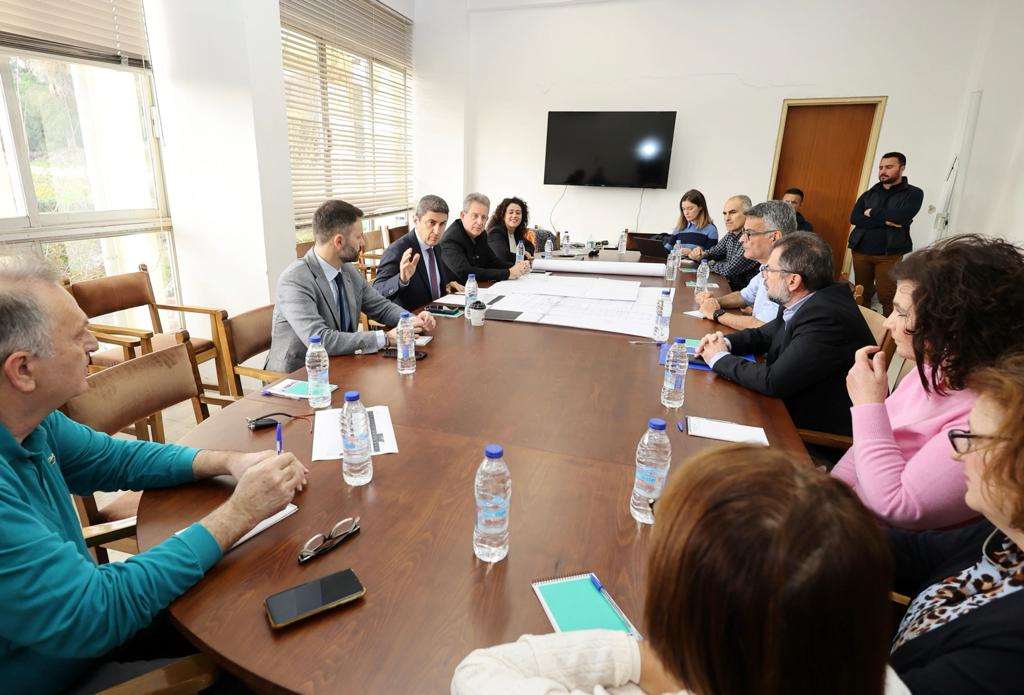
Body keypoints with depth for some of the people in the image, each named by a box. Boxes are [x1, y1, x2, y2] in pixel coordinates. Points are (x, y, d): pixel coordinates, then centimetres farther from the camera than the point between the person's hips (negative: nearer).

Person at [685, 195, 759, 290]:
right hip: (729, 285, 7)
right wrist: (701, 255, -4)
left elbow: (729, 270, -22)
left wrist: (708, 264, -4)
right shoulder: (731, 234, 5)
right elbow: (715, 251, 19)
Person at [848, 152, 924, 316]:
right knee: (862, 295, 7)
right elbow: (854, 218, -2)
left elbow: (901, 217, -15)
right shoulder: (868, 194, 14)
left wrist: (873, 213, -2)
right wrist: (885, 220, -12)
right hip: (861, 251, 3)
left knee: (887, 297, -6)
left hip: (889, 254, -3)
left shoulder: (913, 193, 3)